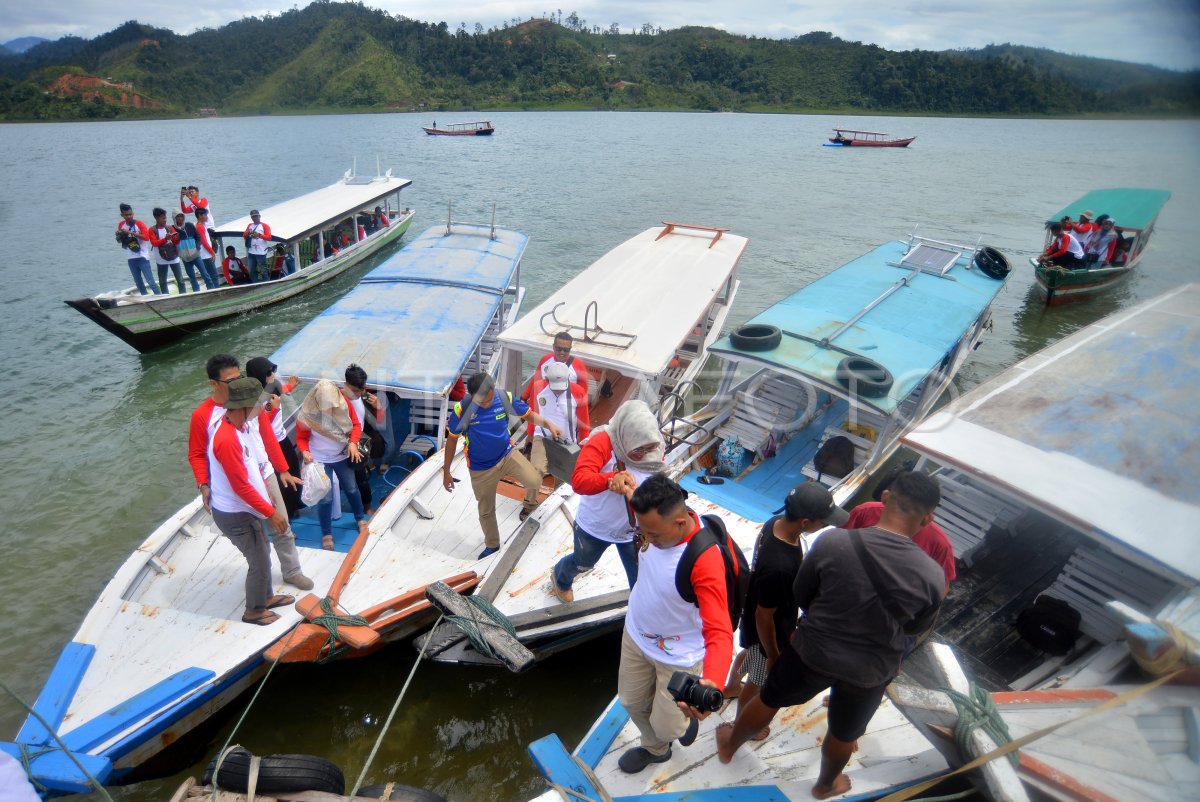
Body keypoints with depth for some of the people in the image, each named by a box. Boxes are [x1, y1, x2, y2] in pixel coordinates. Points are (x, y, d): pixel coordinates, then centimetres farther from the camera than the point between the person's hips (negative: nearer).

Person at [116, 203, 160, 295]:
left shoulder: (139, 223, -7)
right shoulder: (121, 225, 8)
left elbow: (146, 237, -20)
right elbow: (119, 241, 17)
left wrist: (131, 232, -24)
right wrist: (119, 236, -5)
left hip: (142, 257, -5)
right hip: (131, 258, 5)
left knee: (150, 280, -10)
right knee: (138, 281, 10)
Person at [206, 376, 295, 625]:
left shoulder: (237, 425, -2)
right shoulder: (227, 439, -32)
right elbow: (241, 487, -27)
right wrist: (271, 513, -21)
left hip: (243, 509, 9)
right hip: (235, 515, -9)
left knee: (262, 554, 23)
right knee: (260, 562, 6)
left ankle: (266, 597, 42)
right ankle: (254, 611, 26)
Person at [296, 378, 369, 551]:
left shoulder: (343, 402, -17)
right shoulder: (307, 413, -24)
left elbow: (356, 424, -6)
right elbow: (301, 438, -11)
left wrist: (353, 442, -22)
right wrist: (305, 451, -30)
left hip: (343, 456, 3)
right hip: (320, 460, -3)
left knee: (352, 489, 19)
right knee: (326, 498, 4)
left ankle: (361, 519, 44)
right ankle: (326, 534, 25)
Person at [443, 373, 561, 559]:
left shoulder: (505, 397, -17)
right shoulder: (461, 410, -22)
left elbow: (528, 414, -3)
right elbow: (452, 440, -7)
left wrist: (548, 424, -21)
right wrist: (446, 472, -1)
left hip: (508, 454, 1)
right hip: (481, 468, 0)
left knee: (534, 481, -25)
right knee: (486, 511, 15)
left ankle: (530, 504, 11)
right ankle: (492, 546, 43)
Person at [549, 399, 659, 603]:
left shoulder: (655, 450, -15)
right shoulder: (602, 442, -29)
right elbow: (579, 481, -41)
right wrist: (612, 478, -59)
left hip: (632, 531, 2)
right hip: (594, 527, -2)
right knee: (583, 563, 28)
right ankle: (561, 579, 63)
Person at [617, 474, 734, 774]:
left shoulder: (706, 560, -39)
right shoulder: (659, 522, -20)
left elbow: (720, 633, -42)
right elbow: (644, 510, 6)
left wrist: (712, 683, -60)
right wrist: (632, 494, -16)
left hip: (678, 655, -6)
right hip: (637, 634, 6)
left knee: (666, 727, 12)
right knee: (632, 701, 26)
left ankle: (687, 713, 49)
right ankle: (655, 748, 58)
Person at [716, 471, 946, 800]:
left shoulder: (832, 541, -27)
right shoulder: (932, 576, -24)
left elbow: (801, 594, -9)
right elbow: (916, 628, -3)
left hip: (814, 650, 0)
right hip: (871, 670, 1)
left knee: (769, 700, 27)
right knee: (844, 734, 30)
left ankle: (729, 746, 51)